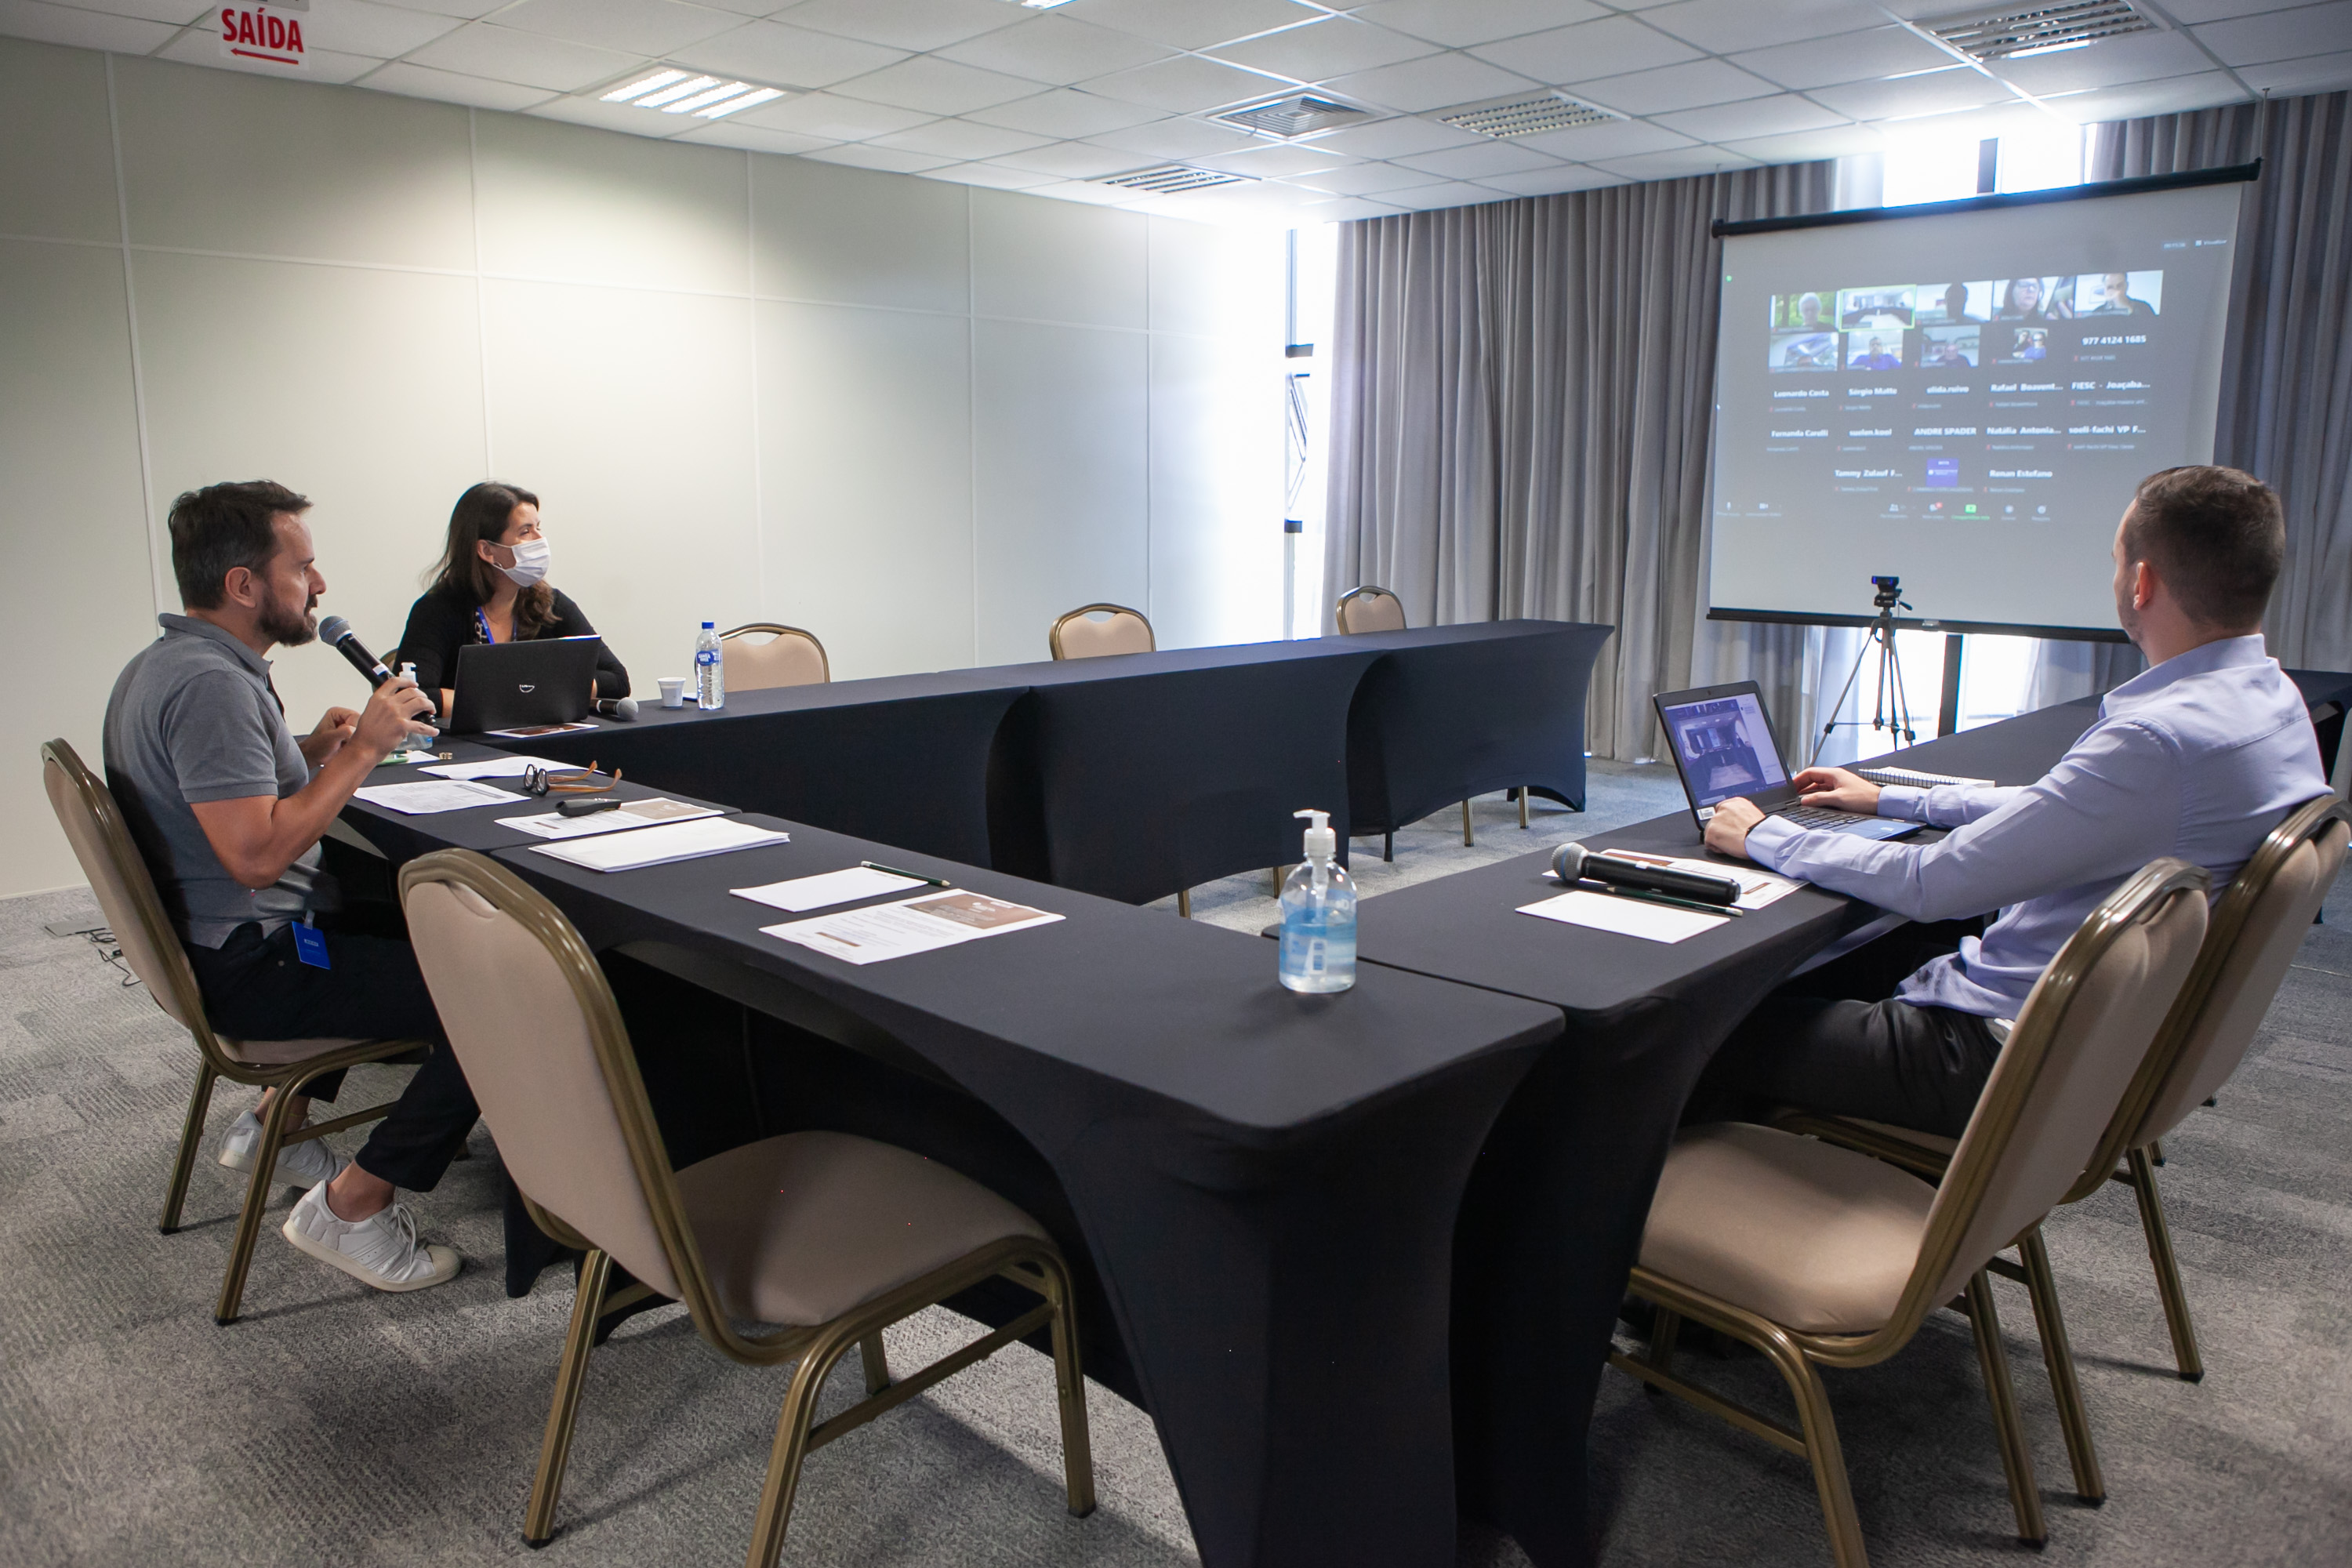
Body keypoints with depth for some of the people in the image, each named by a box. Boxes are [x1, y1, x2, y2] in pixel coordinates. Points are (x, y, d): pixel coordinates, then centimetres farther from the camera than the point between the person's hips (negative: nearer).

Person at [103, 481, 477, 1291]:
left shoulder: (161, 663, 12)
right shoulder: (211, 684, -23)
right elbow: (256, 853, -31)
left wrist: (311, 750, 9)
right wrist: (363, 749, -22)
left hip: (209, 943, 11)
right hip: (254, 966, -11)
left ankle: (277, 1122, 33)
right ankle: (351, 1206, -7)